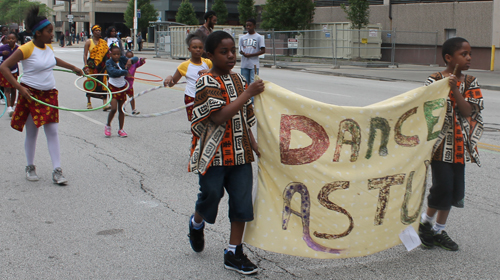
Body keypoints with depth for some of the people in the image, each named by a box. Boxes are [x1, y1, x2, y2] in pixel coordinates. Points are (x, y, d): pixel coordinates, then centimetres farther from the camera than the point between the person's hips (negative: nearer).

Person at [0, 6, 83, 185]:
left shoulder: (48, 47, 6)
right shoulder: (26, 49, -15)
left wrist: (73, 68, 39)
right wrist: (19, 87, -22)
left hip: (49, 94, 5)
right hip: (31, 95, -5)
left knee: (52, 131, 1)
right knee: (31, 133, 7)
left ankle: (57, 171, 3)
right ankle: (30, 167, 25)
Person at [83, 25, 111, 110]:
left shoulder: (103, 42, 10)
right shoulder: (89, 42, 2)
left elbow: (107, 54, 9)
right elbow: (85, 55, -1)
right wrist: (86, 66, -11)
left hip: (102, 65, 2)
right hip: (92, 65, -2)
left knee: (103, 83, -8)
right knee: (90, 84, 5)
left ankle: (105, 104, -12)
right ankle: (89, 102, 23)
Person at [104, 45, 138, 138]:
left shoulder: (122, 59, -3)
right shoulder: (109, 62, -14)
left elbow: (135, 59, -5)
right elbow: (113, 71, -31)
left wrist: (131, 60, -28)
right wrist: (125, 72, -37)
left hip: (123, 87, 4)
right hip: (113, 87, -4)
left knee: (121, 109, 9)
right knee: (113, 108, -11)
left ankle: (121, 129, 17)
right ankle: (108, 126, 14)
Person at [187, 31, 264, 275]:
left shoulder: (238, 79, 11)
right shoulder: (207, 82, -12)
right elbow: (220, 116, -25)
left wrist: (254, 145, 12)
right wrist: (248, 93, -23)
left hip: (240, 154, 6)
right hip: (214, 153, -6)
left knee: (242, 201, 1)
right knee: (211, 195, 2)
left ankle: (234, 253, 11)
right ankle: (197, 224, 38)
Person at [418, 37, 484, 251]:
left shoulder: (470, 82, 6)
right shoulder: (435, 80, -7)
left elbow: (467, 111, -7)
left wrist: (455, 88, -19)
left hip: (459, 144, 5)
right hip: (441, 142, -5)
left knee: (456, 189, 8)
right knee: (443, 186, -8)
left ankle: (439, 230, 22)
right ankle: (425, 222, 16)